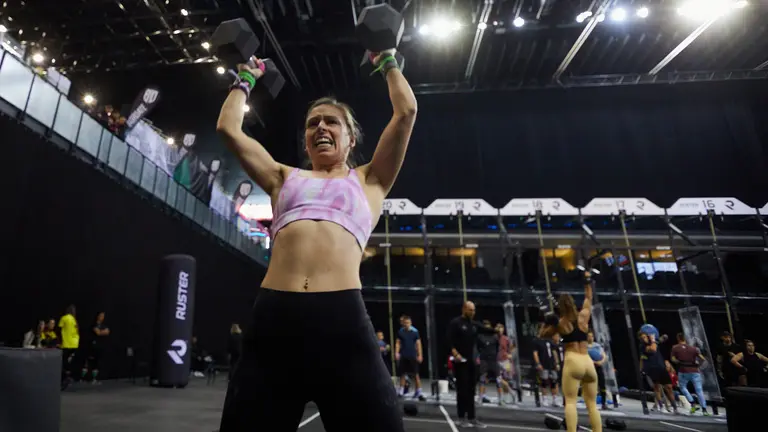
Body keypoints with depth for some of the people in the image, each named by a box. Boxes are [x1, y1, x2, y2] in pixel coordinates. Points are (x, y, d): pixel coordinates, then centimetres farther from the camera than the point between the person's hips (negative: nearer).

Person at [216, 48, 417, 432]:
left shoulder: (368, 181, 19)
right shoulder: (285, 178, 24)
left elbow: (406, 112, 16)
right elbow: (228, 128, 25)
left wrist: (388, 62, 32)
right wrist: (246, 78, 40)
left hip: (341, 320, -2)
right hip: (272, 318, 3)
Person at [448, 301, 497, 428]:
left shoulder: (475, 324, 13)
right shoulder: (455, 323, -7)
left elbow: (486, 331, 3)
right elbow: (450, 340, -14)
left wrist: (496, 330, -17)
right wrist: (455, 353, -24)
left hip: (471, 361, 7)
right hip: (460, 361, -7)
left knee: (471, 391, 10)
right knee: (462, 390, -2)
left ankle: (471, 418, 17)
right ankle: (462, 418, 7)